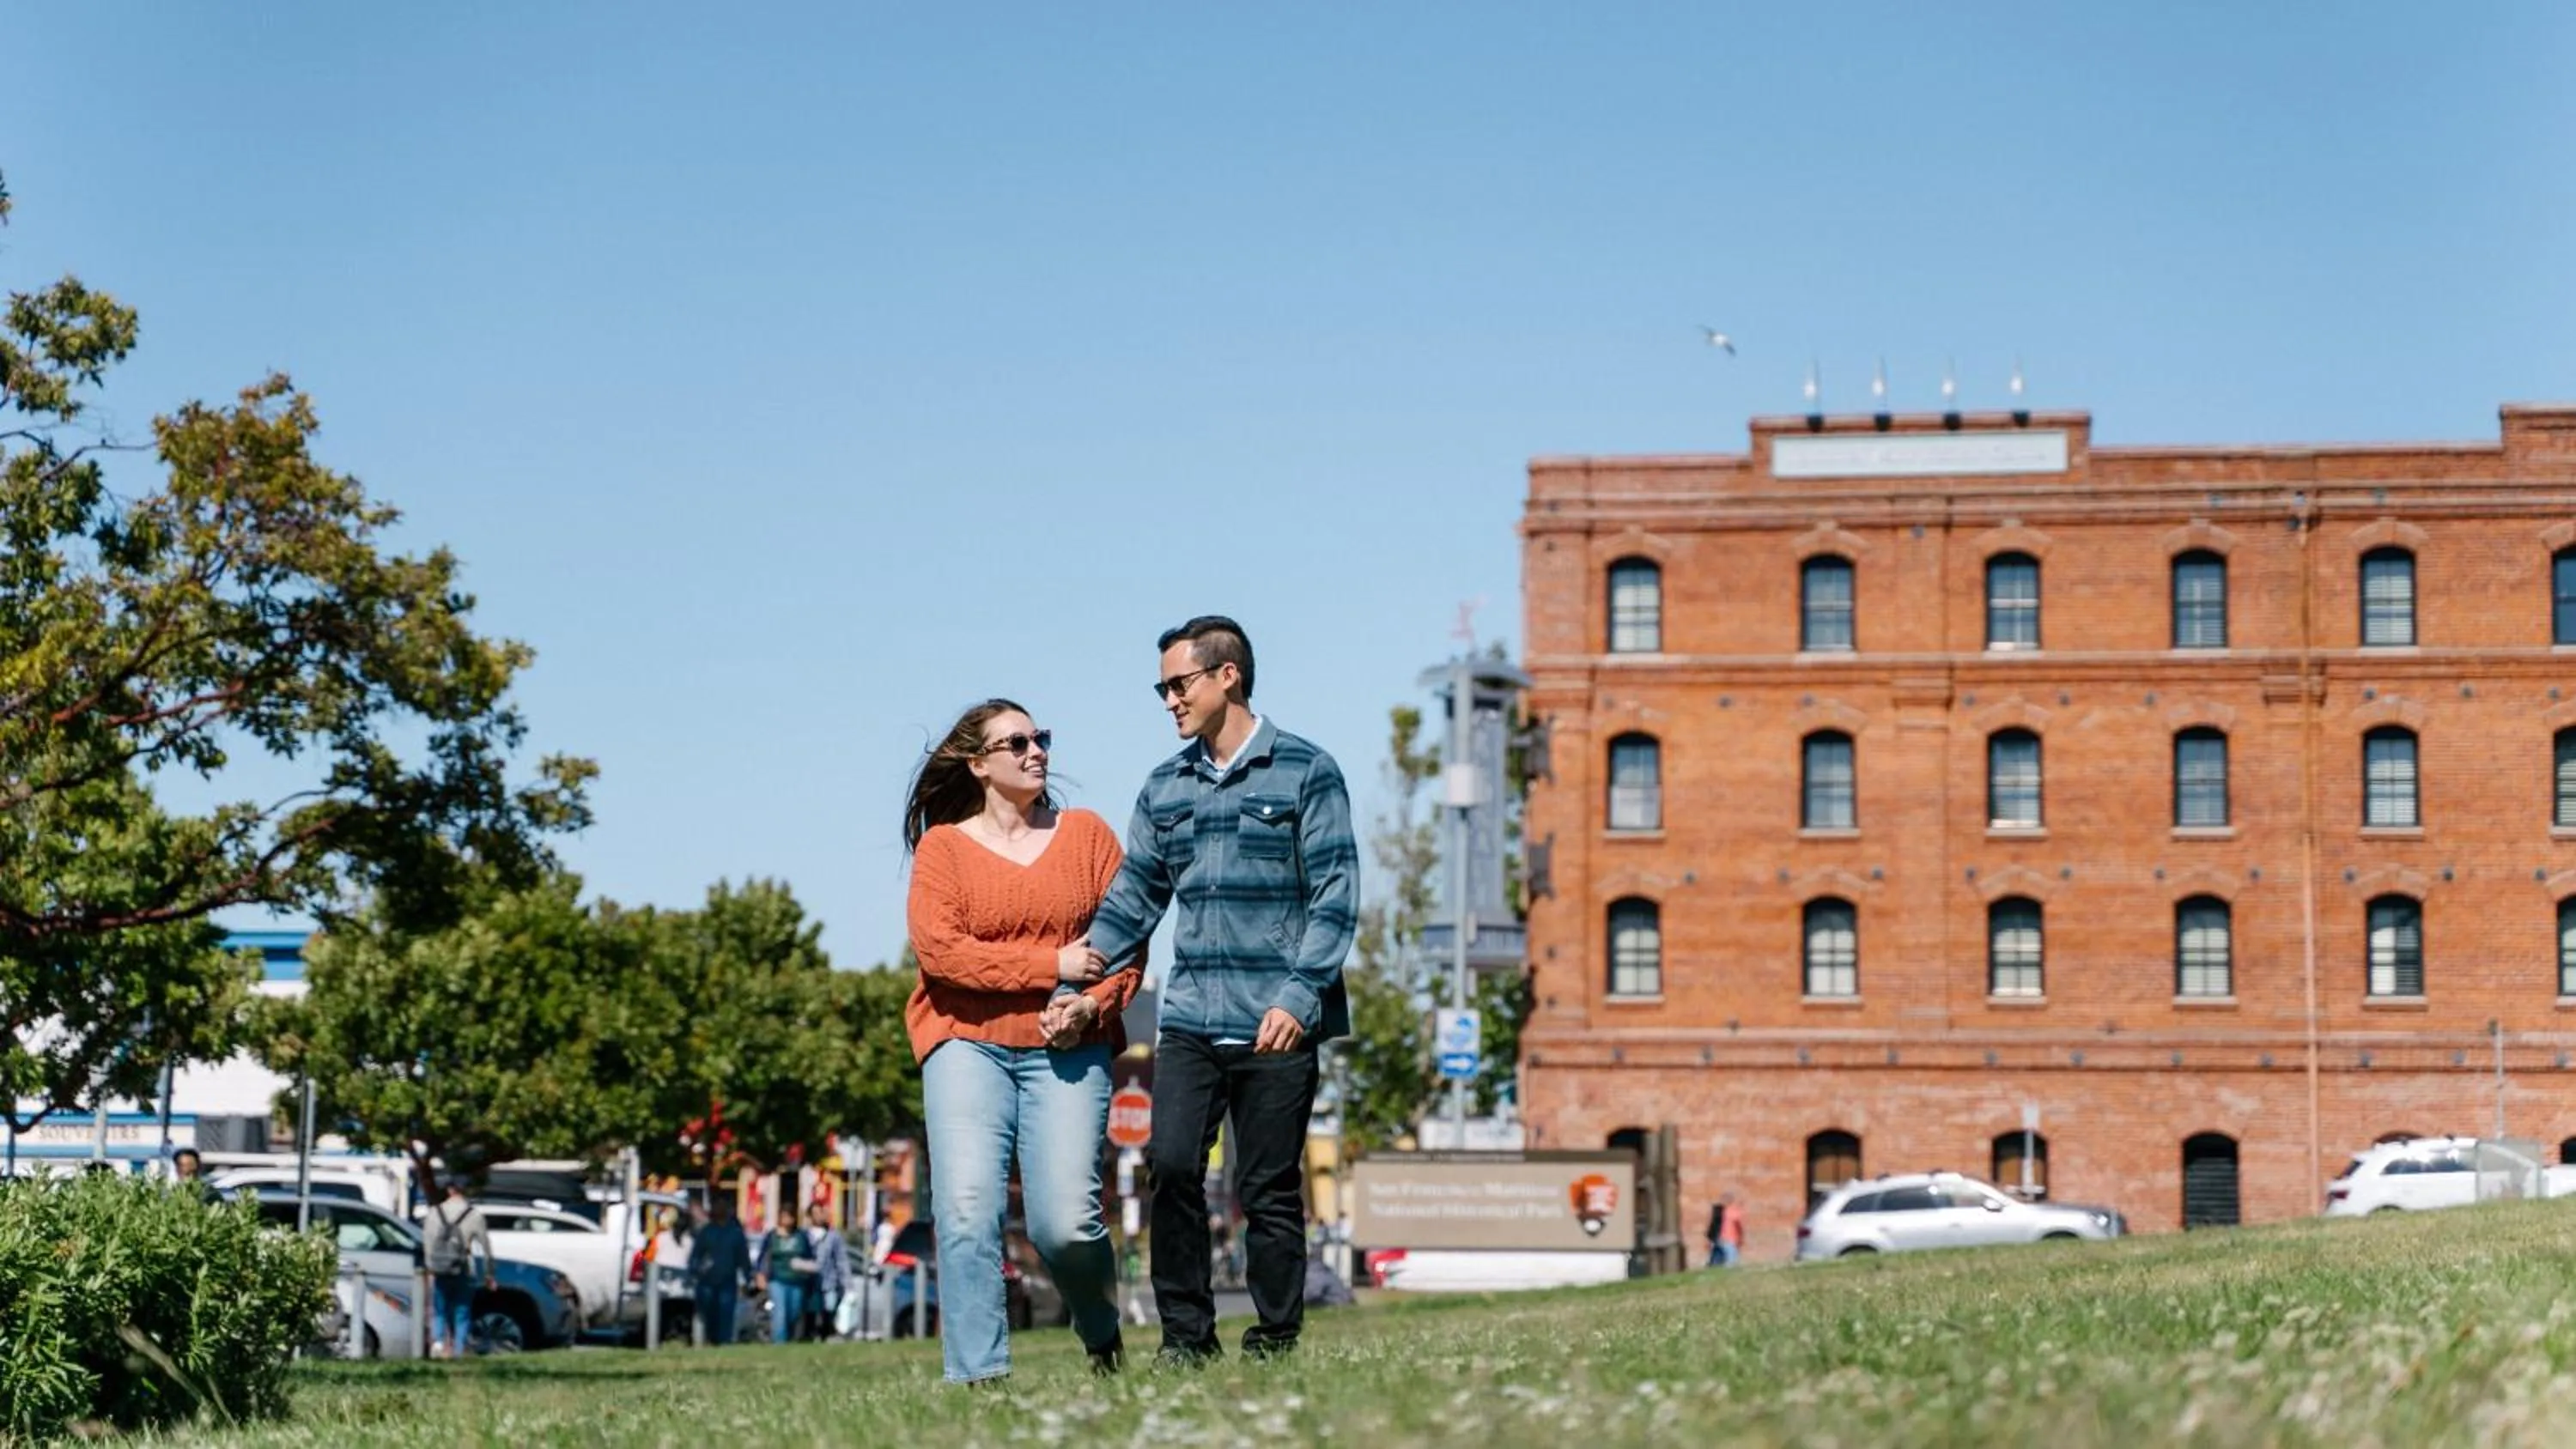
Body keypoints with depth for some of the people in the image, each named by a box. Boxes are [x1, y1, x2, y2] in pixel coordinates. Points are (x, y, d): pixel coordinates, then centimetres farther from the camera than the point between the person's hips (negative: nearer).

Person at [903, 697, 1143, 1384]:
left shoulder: (1086, 833, 12)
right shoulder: (943, 845, 6)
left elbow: (1129, 936, 7)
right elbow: (937, 947, -7)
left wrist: (1092, 1003, -13)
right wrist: (1051, 965, -10)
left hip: (1068, 1049, 1)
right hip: (968, 1044, 0)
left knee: (1065, 1221, -10)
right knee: (967, 1210, -16)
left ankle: (1103, 1334, 20)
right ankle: (978, 1376, -14)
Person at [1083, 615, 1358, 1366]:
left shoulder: (1304, 773, 1)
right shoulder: (1164, 789, 15)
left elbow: (1336, 895, -4)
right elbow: (1134, 896, 16)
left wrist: (1299, 997, -14)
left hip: (1277, 1025, -4)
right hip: (1189, 1021, 4)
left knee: (1269, 1189, 0)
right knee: (1172, 1166, -12)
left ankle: (1275, 1344, 10)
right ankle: (1185, 1336, -2)